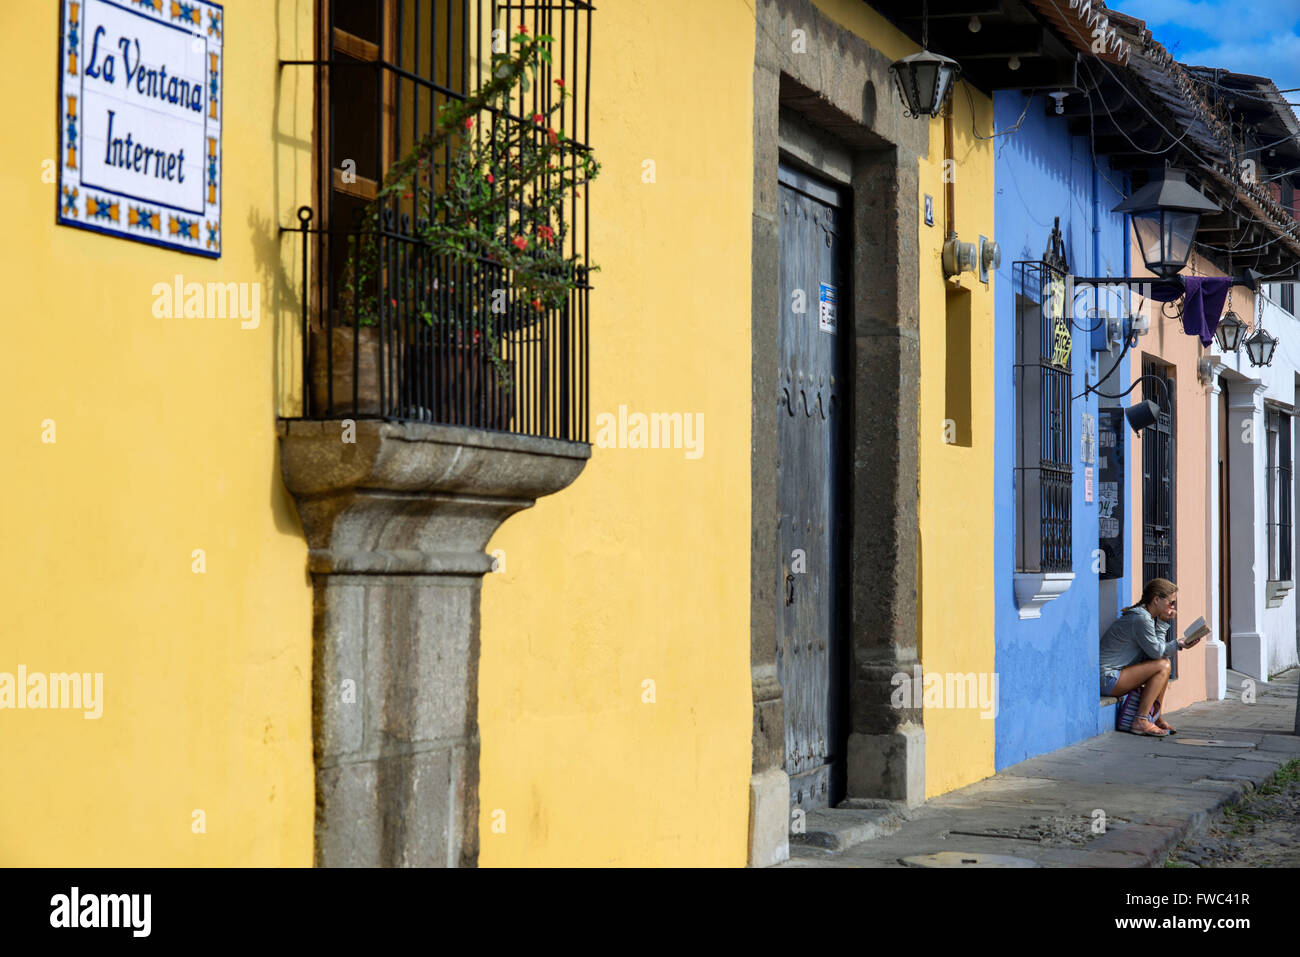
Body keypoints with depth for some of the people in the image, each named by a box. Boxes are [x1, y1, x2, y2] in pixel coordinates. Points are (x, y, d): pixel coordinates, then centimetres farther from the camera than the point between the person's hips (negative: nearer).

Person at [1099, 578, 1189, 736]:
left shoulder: (1148, 616, 15)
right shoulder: (1140, 619, -18)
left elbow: (1156, 650, 10)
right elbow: (1156, 651, -14)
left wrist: (1164, 622, 7)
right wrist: (1178, 643, -2)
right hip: (1107, 678, -11)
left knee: (1164, 663, 14)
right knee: (1163, 666, -16)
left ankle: (1156, 717, 13)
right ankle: (1141, 721, -17)